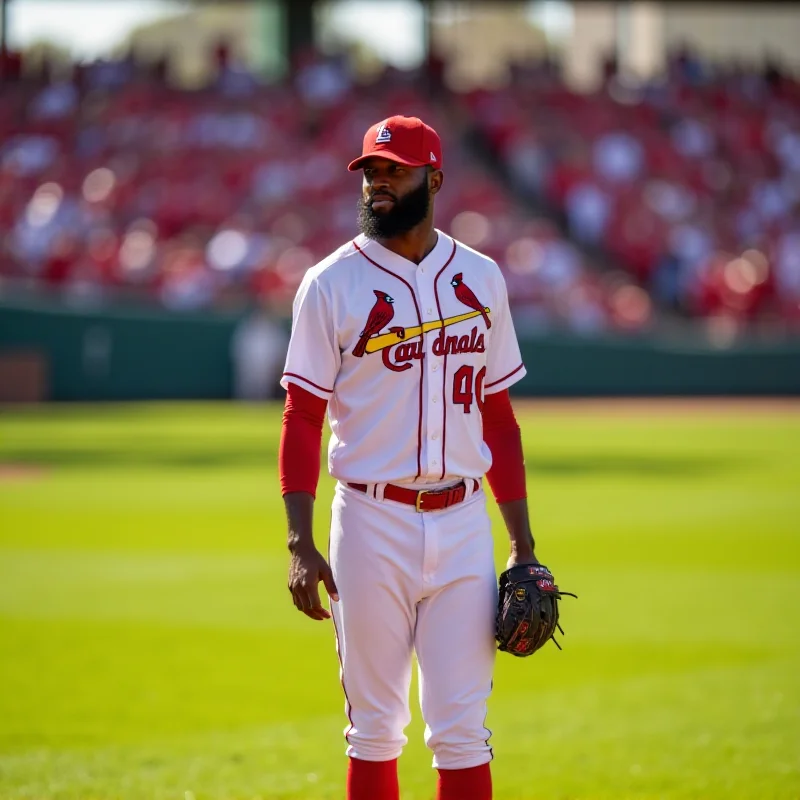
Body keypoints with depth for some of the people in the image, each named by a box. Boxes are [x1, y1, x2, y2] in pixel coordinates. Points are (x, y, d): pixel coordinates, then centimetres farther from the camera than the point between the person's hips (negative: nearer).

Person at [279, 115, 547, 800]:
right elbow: (302, 421, -3)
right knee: (375, 725, 5)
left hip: (463, 522, 2)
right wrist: (301, 545, -12)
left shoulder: (481, 279, 8)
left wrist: (523, 543, 9)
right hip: (372, 524, -2)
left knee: (462, 729, 1)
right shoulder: (332, 284, -2)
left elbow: (499, 416, 13)